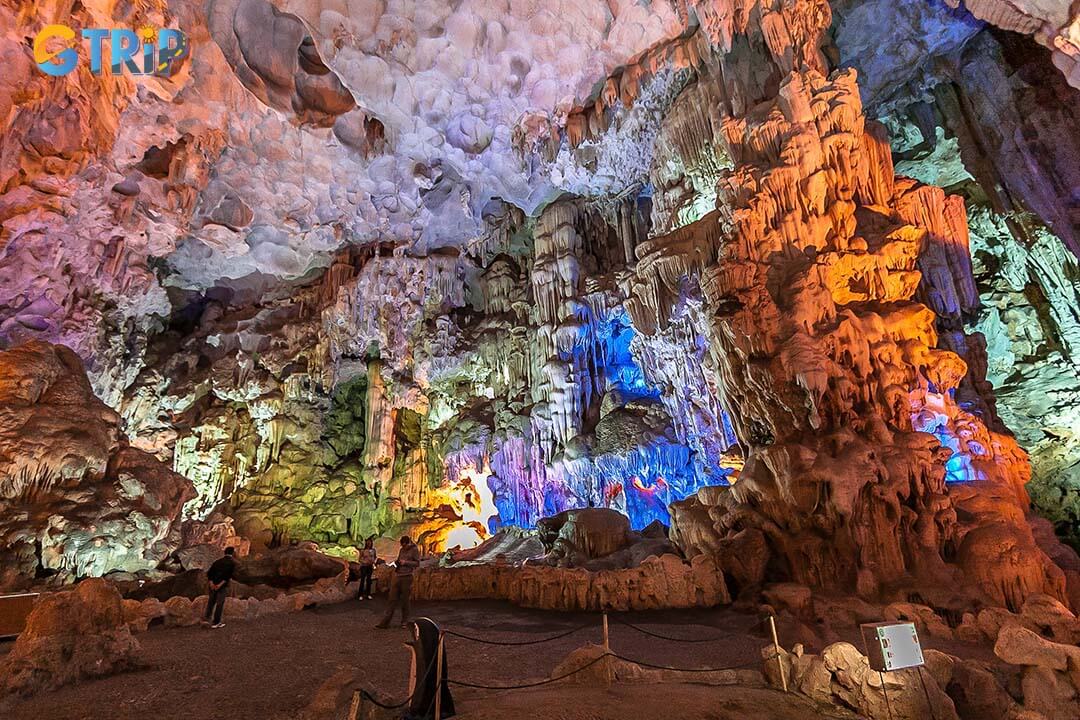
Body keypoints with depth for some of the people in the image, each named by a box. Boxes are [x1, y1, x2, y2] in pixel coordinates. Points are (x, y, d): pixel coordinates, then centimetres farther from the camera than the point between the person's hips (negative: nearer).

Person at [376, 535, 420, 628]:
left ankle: (404, 622, 17)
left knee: (405, 600, 4)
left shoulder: (415, 550, -2)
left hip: (406, 577, -5)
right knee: (392, 599, 2)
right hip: (397, 576, 5)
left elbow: (417, 563, -5)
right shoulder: (401, 550, 14)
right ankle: (385, 622, 4)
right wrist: (396, 562, 1)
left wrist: (406, 562, -15)